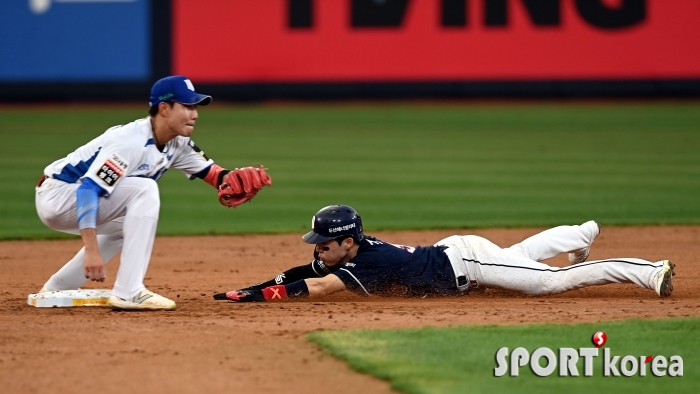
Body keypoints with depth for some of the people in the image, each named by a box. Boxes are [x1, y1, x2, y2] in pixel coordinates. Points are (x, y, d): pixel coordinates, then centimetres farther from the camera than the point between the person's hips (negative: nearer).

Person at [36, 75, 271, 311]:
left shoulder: (177, 144, 2)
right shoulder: (132, 142, -26)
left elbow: (211, 172, 4)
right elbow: (87, 189, -33)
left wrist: (234, 181, -21)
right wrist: (92, 250, -39)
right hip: (56, 196, -10)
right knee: (143, 190, -23)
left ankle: (57, 289, 24)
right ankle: (128, 292, -25)